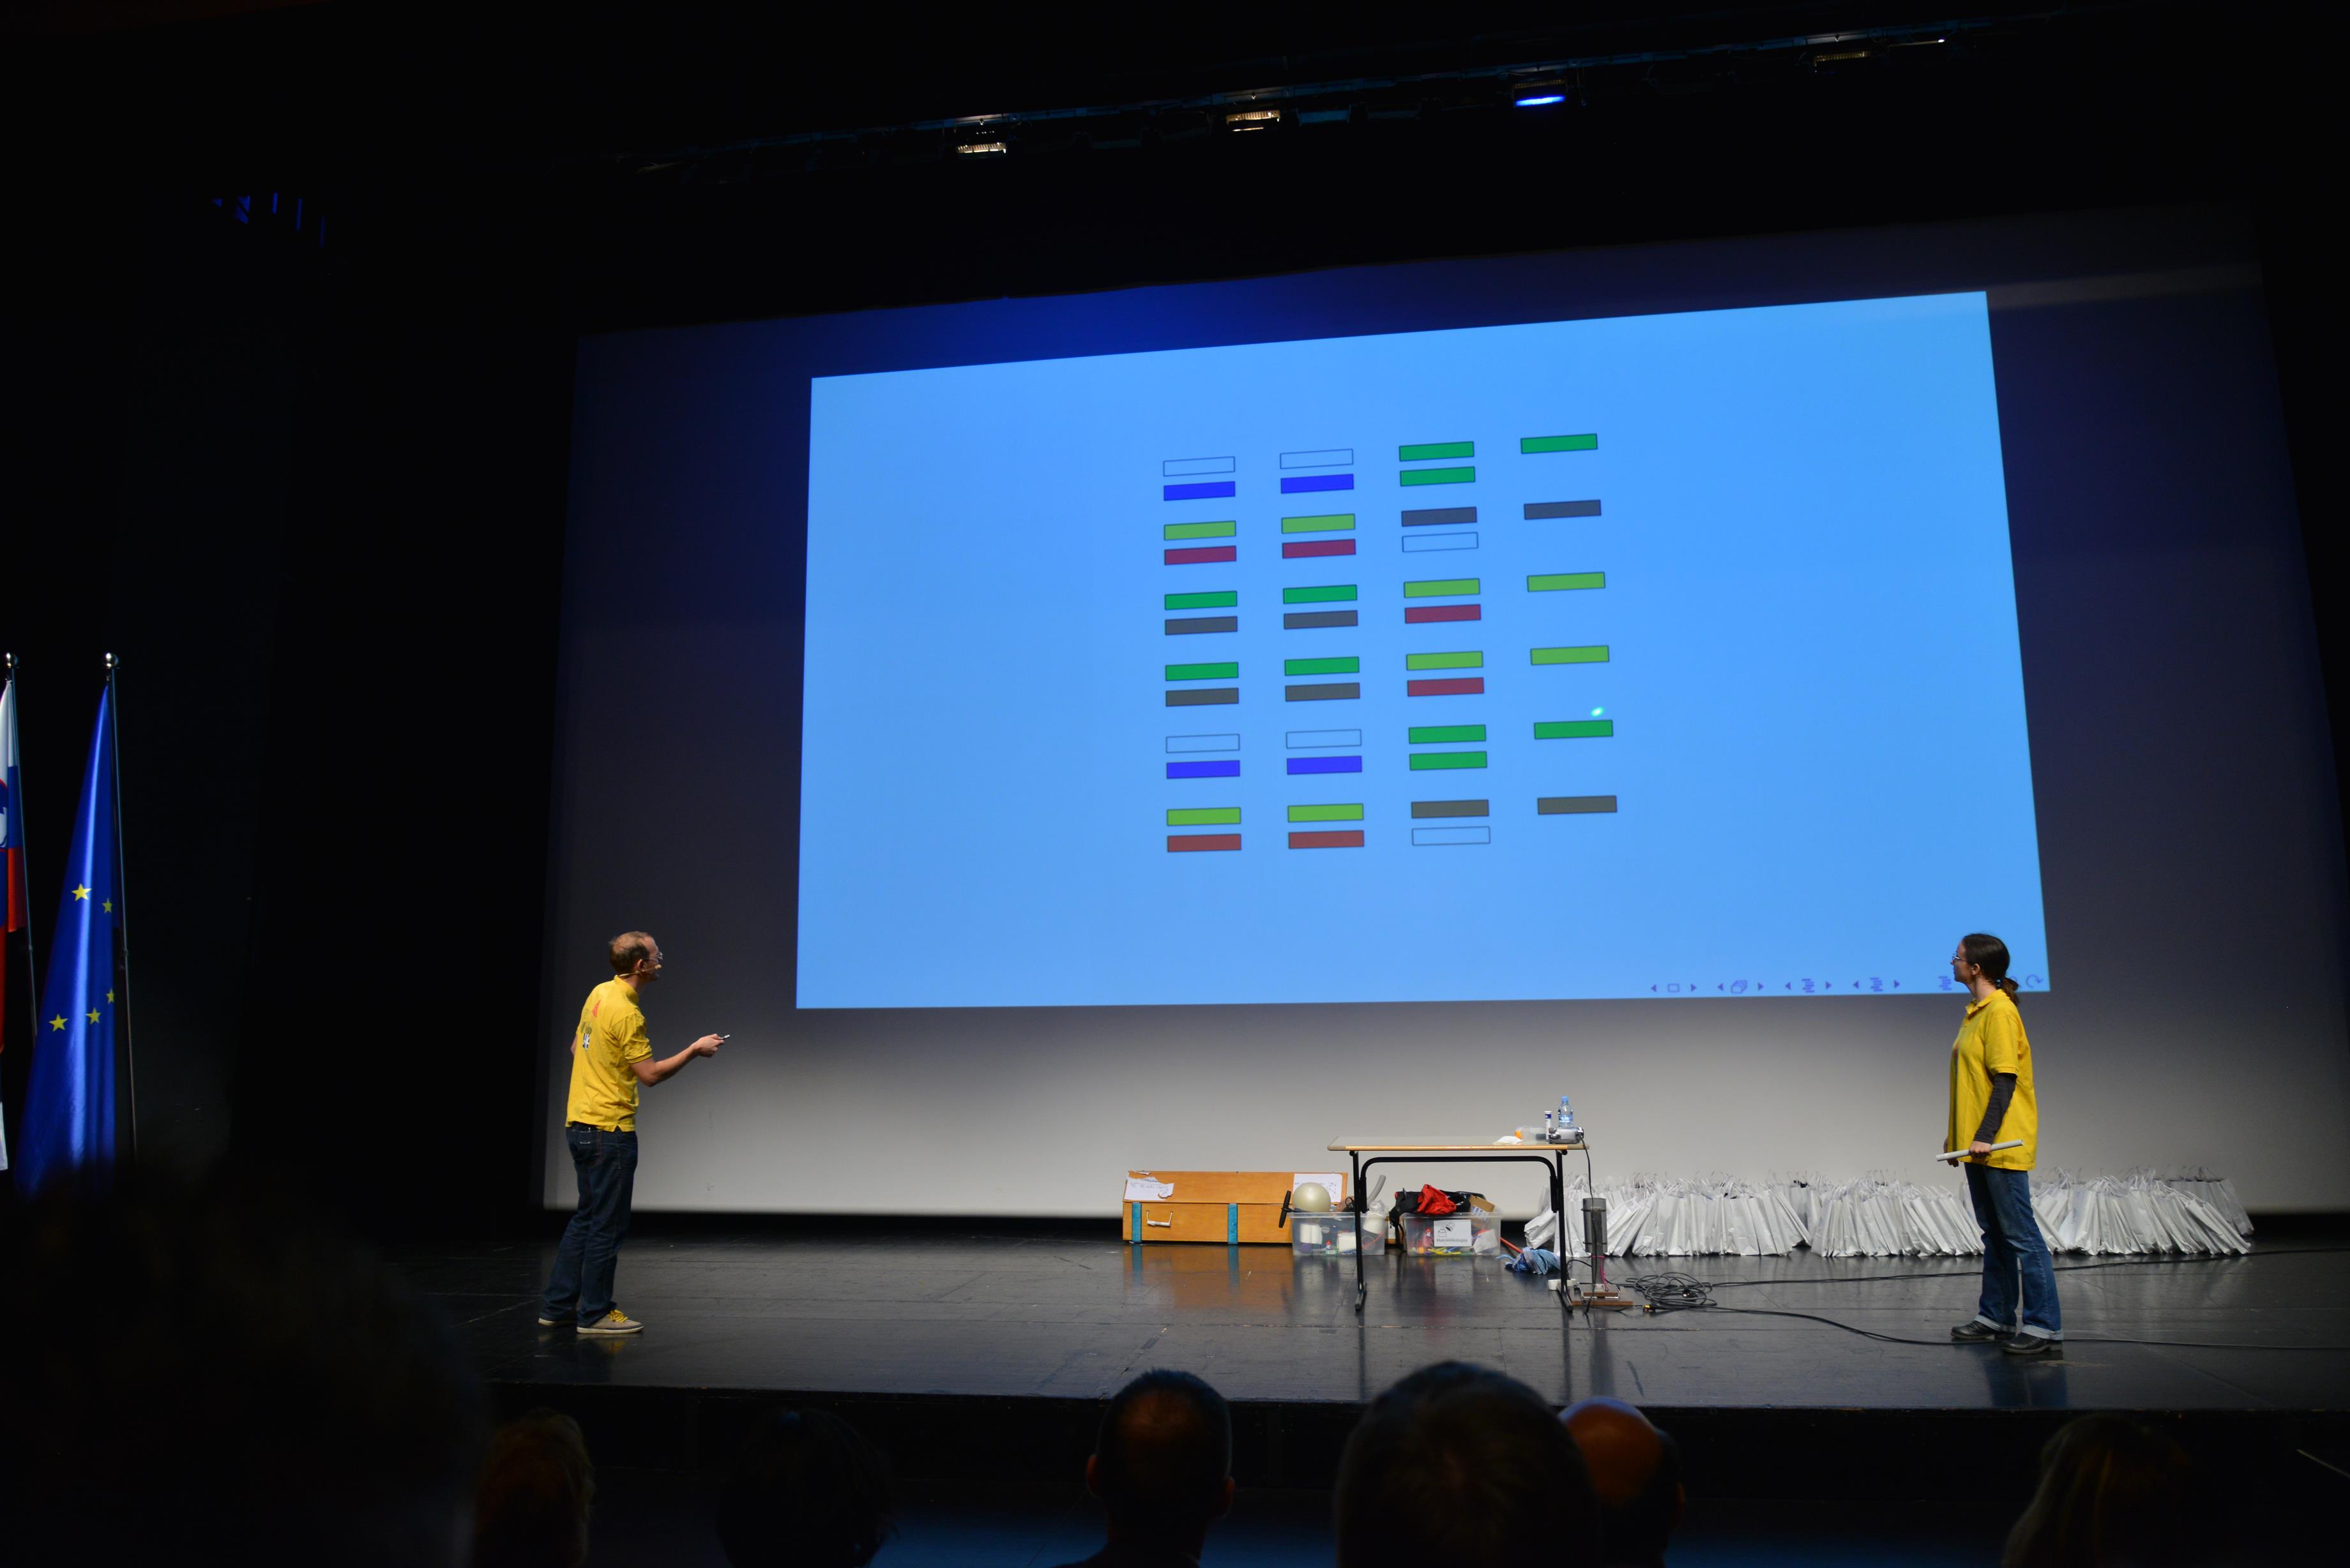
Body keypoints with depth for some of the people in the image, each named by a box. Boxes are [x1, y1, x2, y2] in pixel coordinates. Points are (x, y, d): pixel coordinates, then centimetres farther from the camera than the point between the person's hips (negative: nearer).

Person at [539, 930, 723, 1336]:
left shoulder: (599, 993, 8)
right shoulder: (626, 1013, -20)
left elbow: (577, 1046, 19)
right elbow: (650, 1074, -18)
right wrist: (695, 1050, -9)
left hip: (578, 1124, 10)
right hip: (610, 1131, -10)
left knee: (586, 1218, 17)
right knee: (608, 1225, 0)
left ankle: (556, 1306, 22)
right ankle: (595, 1314, 8)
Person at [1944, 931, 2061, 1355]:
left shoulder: (2000, 1011, -14)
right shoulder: (1976, 1011, 15)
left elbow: (2006, 1080, -19)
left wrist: (1985, 1136, -22)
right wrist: (1957, 1133, 20)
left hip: (2002, 1145, -10)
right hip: (1977, 1144, 10)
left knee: (2020, 1234, -5)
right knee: (1994, 1236, 14)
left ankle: (2045, 1327, 0)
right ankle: (1996, 1318, 21)